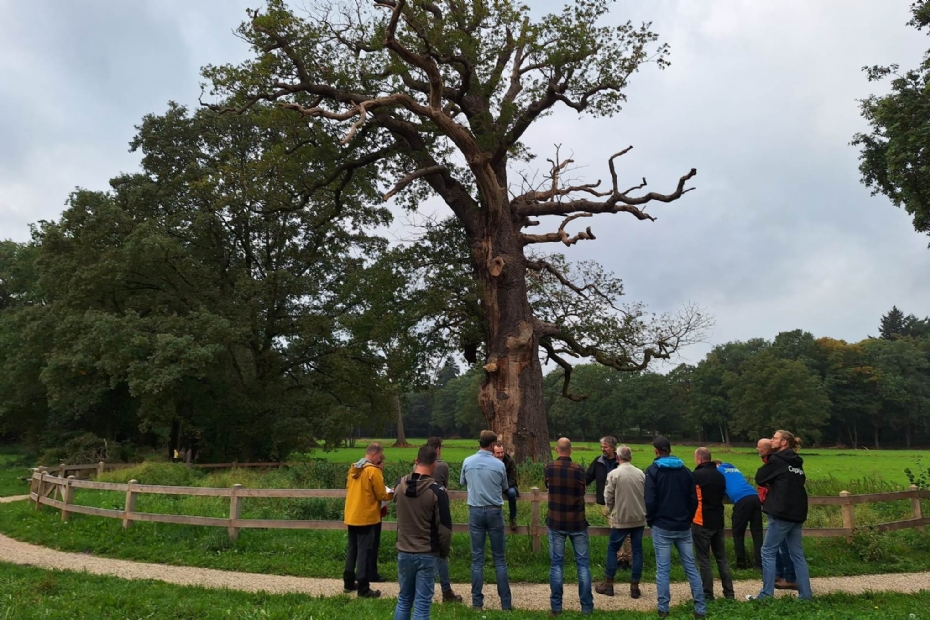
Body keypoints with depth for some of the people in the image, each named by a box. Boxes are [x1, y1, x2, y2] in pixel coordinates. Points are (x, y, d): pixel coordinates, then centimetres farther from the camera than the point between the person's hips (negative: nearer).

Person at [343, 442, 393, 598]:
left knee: (352, 550, 17)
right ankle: (363, 589, 3)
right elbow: (381, 495, -13)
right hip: (365, 518, -8)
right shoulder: (373, 471, -16)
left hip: (351, 516, 8)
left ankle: (349, 583, 25)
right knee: (364, 552, -2)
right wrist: (391, 493, 8)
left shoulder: (353, 469, 7)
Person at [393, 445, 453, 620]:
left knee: (404, 600, 18)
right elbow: (445, 527, -12)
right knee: (422, 605, 4)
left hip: (404, 552, 4)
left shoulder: (400, 486, -3)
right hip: (428, 555, -4)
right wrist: (444, 551, 4)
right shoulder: (437, 491, -17)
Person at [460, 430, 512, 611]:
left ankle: (477, 602, 11)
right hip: (494, 511, -1)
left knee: (477, 558, 8)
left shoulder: (467, 462, -3)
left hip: (475, 511, 2)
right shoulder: (499, 465, -9)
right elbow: (504, 489, 8)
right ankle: (506, 602, 12)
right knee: (499, 558, 8)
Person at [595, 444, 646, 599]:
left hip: (621, 519, -3)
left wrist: (608, 511, 14)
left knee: (612, 549, 10)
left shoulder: (614, 474, -10)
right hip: (639, 518, 3)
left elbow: (608, 497, -6)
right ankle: (634, 586, 13)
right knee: (637, 551, 10)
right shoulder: (641, 473, 0)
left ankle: (608, 584, 14)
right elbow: (647, 495, 6)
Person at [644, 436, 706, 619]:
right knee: (691, 567, 10)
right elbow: (693, 499, 6)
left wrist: (650, 520, 0)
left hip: (662, 527, -4)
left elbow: (650, 501, -15)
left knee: (662, 569, 3)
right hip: (683, 527, 4)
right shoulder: (685, 470, 6)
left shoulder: (653, 470, -8)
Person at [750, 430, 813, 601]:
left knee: (768, 552, -1)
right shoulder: (797, 463, 13)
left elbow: (760, 479, -3)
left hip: (781, 513, -8)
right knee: (797, 554, 12)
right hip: (797, 513, 8)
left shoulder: (776, 460, -10)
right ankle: (805, 594, 13)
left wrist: (766, 463, 13)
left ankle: (767, 594, -1)